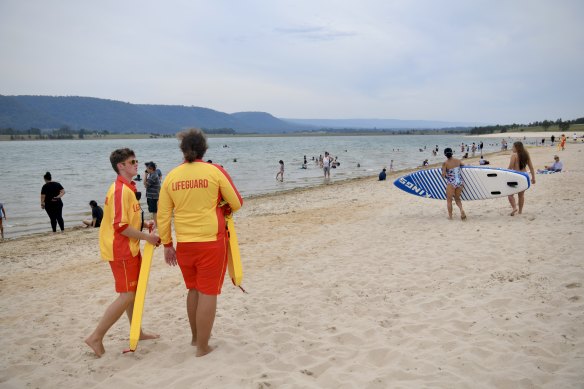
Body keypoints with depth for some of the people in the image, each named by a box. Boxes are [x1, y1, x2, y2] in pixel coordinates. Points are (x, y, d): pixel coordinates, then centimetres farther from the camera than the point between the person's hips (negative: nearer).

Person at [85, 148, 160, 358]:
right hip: (121, 250, -10)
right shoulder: (121, 190, -20)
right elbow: (121, 226, -24)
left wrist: (142, 224, 7)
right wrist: (147, 237, -16)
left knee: (134, 290, 17)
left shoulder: (127, 188, 12)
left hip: (129, 248, 10)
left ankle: (137, 332, 30)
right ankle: (96, 337, 3)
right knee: (127, 295, -5)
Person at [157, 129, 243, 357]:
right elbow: (236, 203, -3)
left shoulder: (171, 176, 1)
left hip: (184, 244, 4)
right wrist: (222, 209, 19)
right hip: (211, 242, -4)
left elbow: (163, 216, 3)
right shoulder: (215, 171, -8)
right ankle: (202, 347, 12)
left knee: (193, 289, 21)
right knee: (208, 293, 5)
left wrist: (167, 245, 12)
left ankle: (196, 336, 35)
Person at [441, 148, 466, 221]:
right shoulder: (458, 160, 3)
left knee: (449, 200, 11)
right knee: (457, 198, 20)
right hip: (460, 182, 4)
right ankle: (461, 209, -4)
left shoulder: (445, 163, -10)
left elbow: (443, 175, -13)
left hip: (451, 183, -4)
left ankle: (450, 216, 14)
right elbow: (463, 166, 21)